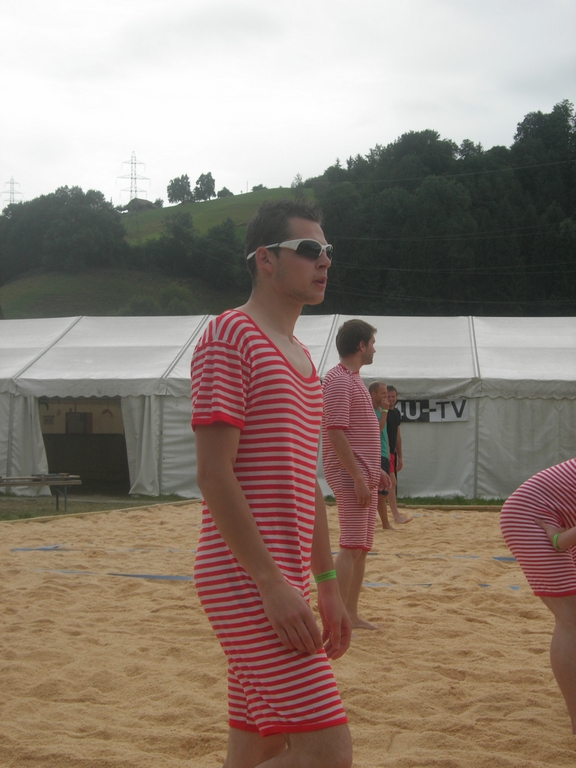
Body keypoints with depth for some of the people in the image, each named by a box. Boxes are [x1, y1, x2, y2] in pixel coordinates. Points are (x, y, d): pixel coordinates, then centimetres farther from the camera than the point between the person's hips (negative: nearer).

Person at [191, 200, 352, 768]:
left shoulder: (301, 358, 21)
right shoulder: (229, 336, -9)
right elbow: (213, 475, -16)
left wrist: (327, 585, 20)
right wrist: (274, 584, -21)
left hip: (280, 582, 9)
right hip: (247, 581, -9)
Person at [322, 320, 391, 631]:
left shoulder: (353, 379, 18)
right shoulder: (338, 380, -14)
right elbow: (336, 433, -21)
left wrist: (375, 470, 22)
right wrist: (358, 478, -23)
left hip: (364, 474, 10)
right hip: (349, 475, -10)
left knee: (362, 547, 11)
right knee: (351, 547, -12)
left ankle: (351, 614, 16)